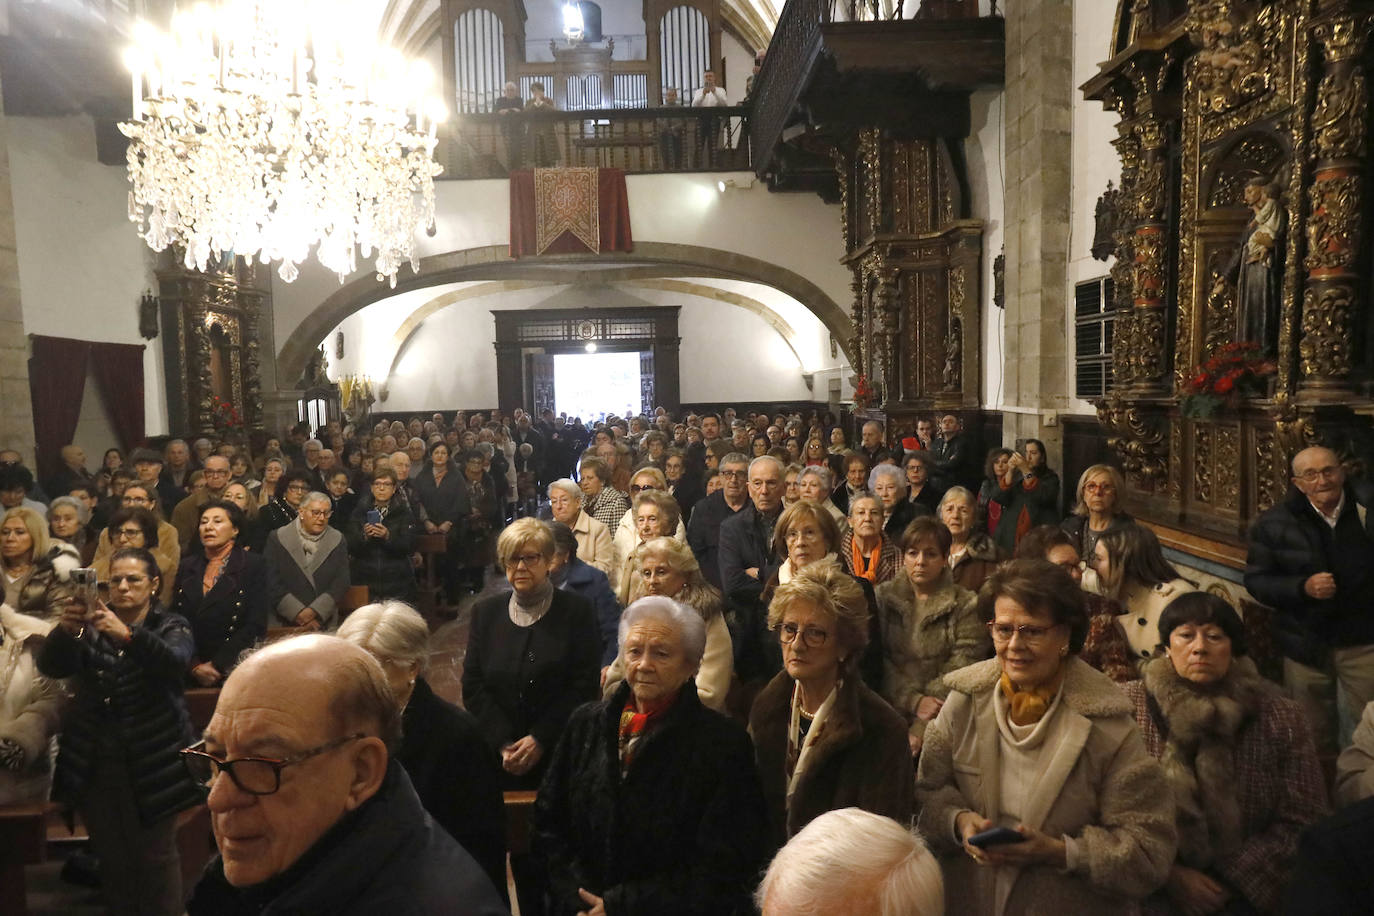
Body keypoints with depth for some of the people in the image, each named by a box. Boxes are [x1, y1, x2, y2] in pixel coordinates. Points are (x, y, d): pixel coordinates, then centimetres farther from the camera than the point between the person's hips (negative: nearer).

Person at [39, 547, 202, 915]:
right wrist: (65, 630, -31)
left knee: (156, 857, 5)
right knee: (111, 857, 13)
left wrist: (126, 635, -40)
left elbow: (174, 661, -23)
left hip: (151, 762, -3)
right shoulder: (92, 625, 6)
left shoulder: (172, 626, -2)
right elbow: (50, 667, -10)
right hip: (95, 763, 3)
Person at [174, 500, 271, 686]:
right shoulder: (187, 566, 15)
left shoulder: (254, 566, 3)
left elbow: (255, 627, -4)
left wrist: (217, 666, -10)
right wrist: (194, 666, -6)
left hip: (232, 670, -4)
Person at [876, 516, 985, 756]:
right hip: (889, 712, 1)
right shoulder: (884, 596, 11)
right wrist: (914, 701, -12)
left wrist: (921, 727, -12)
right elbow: (877, 661, 2)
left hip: (941, 719, -1)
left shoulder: (965, 605, 4)